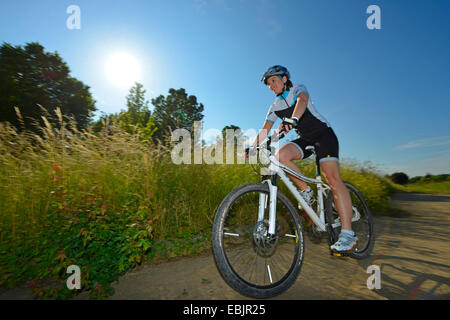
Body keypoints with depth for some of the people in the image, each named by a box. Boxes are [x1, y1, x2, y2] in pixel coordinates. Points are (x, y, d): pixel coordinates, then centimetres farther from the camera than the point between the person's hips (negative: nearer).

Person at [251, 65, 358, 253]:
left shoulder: (298, 89, -4)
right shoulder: (275, 107, 11)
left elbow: (303, 100, -28)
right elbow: (265, 130, 5)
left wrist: (292, 119, -50)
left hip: (323, 134, -4)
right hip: (305, 139, 5)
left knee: (332, 178, -21)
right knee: (281, 155, -27)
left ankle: (348, 233, -20)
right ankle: (306, 192, -9)